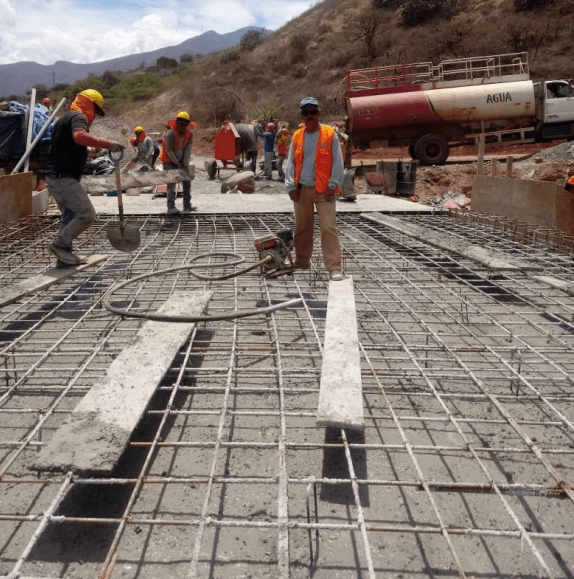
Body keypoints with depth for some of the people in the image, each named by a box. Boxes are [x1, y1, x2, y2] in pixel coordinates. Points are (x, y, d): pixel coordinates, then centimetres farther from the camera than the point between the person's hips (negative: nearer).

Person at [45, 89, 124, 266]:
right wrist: (107, 144, -32)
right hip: (65, 178, -11)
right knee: (87, 214, -12)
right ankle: (60, 245, -8)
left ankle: (64, 255, 19)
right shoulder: (78, 117, -6)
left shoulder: (64, 119, 27)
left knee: (70, 216, 16)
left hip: (54, 176, 11)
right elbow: (80, 135, -30)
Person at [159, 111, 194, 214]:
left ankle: (187, 207, 8)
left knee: (187, 182, 2)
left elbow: (188, 151, -7)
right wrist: (178, 164, -17)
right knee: (171, 184, -11)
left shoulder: (189, 135, -3)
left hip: (181, 162, 5)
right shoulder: (170, 133, -18)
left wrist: (185, 165, -15)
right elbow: (169, 151, -17)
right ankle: (171, 207, -12)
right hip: (169, 162, -5)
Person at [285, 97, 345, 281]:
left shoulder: (330, 134, -1)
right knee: (302, 227, 14)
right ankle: (302, 261, 30)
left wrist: (332, 186, -9)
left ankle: (334, 267, -9)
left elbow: (337, 162, -2)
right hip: (302, 190, 4)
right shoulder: (297, 136, 10)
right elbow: (291, 163, 12)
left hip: (323, 190, -4)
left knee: (329, 227, -10)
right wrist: (291, 187, 3)